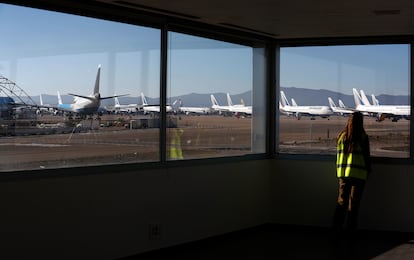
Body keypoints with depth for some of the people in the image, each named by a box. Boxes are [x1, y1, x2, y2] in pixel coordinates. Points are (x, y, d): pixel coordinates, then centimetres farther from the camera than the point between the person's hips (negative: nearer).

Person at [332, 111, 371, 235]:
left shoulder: (341, 136, 4)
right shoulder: (363, 137, -9)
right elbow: (366, 156, -3)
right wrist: (368, 170, 11)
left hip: (343, 173, 4)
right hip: (358, 174, -4)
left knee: (341, 200, 11)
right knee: (353, 202, 3)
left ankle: (337, 227, 12)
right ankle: (349, 228, 6)